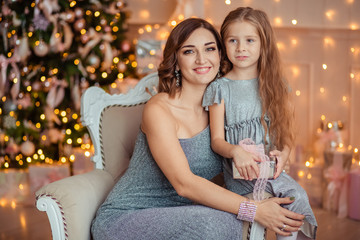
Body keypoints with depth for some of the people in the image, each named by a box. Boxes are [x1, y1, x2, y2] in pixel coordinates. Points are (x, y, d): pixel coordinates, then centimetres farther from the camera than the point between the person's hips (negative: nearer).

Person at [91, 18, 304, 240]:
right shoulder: (159, 109, -17)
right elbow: (184, 184, -25)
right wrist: (255, 210, -29)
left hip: (177, 215, 6)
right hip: (125, 218, -5)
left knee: (230, 222, -26)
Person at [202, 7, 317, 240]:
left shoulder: (275, 85, 12)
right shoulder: (219, 88, 4)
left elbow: (286, 133, 10)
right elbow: (217, 139, 0)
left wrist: (283, 155, -11)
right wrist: (235, 151, -21)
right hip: (239, 171, -3)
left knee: (298, 196, -24)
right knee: (294, 195, -26)